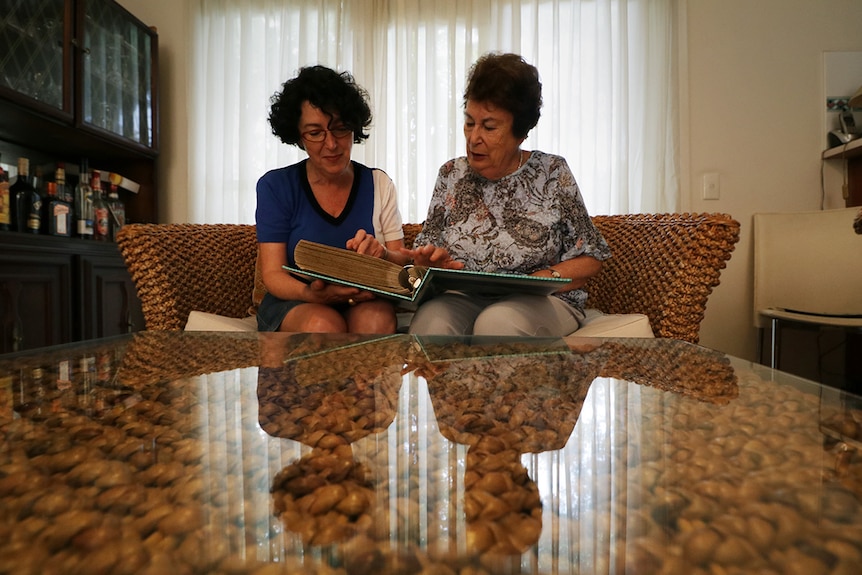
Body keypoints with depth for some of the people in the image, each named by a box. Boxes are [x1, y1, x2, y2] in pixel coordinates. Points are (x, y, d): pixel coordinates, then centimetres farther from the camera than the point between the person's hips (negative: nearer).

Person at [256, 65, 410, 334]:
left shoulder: (379, 184, 5)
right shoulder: (275, 186, 0)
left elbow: (402, 262, 4)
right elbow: (273, 274, -5)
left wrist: (381, 254, -21)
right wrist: (313, 294, -27)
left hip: (366, 302, 2)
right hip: (293, 304, -1)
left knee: (376, 319, -33)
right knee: (324, 324, -35)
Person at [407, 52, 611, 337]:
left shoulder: (552, 173, -2)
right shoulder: (451, 174, 7)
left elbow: (590, 258, 0)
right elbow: (425, 245, 13)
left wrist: (536, 281, -16)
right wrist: (436, 259, -11)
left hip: (540, 302, -1)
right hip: (462, 297, 2)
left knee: (496, 321, -35)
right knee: (430, 320, -31)